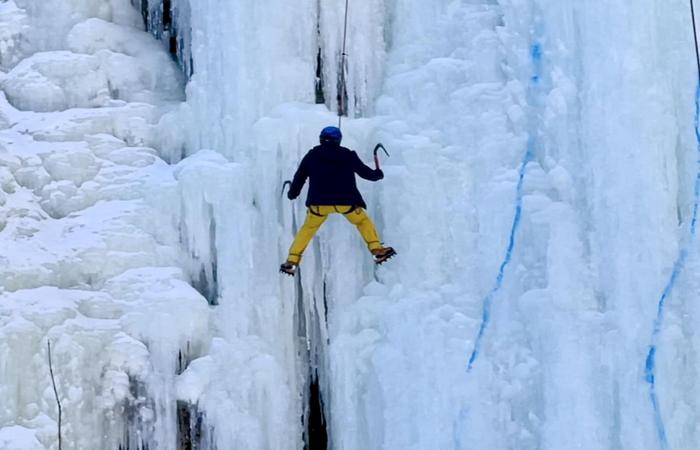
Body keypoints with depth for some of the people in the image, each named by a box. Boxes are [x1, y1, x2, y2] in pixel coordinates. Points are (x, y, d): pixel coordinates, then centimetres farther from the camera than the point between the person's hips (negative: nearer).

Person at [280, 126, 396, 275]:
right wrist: (378, 174, 35)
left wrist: (292, 193, 30)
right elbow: (366, 172, 14)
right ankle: (377, 250, 9)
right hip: (346, 201, -1)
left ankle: (292, 262, 13)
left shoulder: (312, 155, 10)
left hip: (319, 203, 1)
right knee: (363, 222, 23)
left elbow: (299, 176, 13)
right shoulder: (348, 155, 9)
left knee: (308, 229, 20)